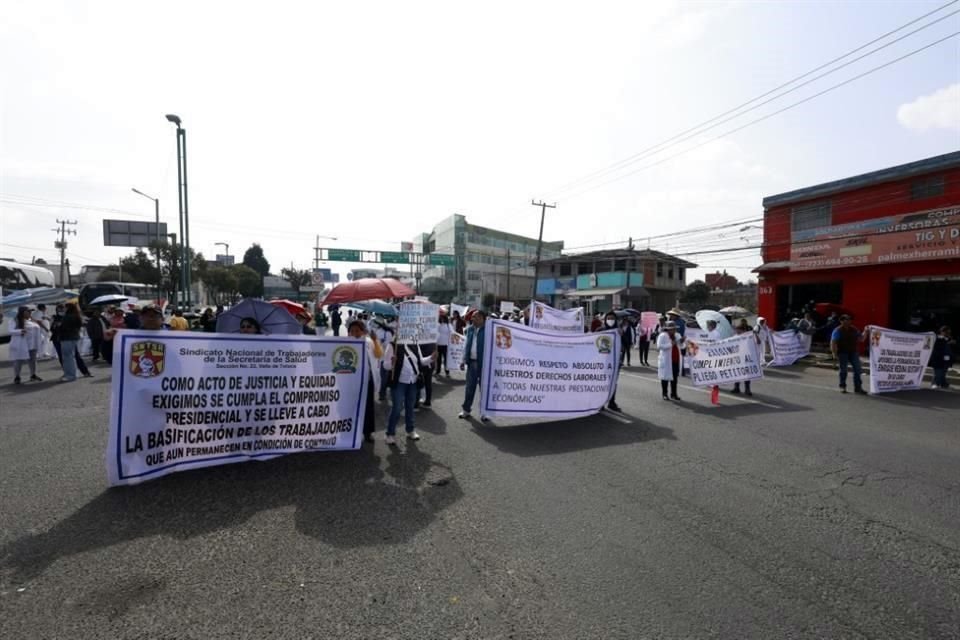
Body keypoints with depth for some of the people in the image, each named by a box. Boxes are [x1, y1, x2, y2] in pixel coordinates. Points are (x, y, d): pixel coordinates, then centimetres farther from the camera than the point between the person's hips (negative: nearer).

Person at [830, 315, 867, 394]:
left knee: (857, 369, 5)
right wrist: (834, 354, -17)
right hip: (843, 353, -5)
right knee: (843, 370, 3)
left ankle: (858, 387, 14)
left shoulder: (854, 329, 10)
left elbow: (861, 339, 15)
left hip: (853, 352, 5)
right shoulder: (838, 331, -7)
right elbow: (833, 343, -11)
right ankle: (842, 387, 14)